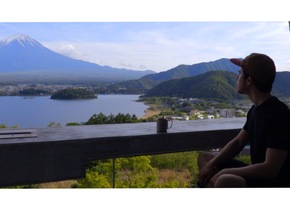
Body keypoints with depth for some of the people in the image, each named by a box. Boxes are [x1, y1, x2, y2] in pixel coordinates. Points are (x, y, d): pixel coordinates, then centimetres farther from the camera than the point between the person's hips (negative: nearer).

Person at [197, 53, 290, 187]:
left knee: (225, 182, -37)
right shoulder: (256, 109, 6)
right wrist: (212, 164, -2)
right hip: (258, 174, 10)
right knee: (204, 158, 13)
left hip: (276, 183, -10)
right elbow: (238, 142, 13)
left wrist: (226, 172, -20)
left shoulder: (278, 114, -23)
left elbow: (271, 168, -27)